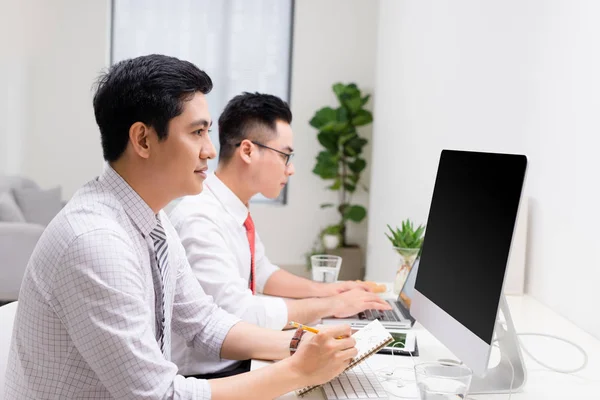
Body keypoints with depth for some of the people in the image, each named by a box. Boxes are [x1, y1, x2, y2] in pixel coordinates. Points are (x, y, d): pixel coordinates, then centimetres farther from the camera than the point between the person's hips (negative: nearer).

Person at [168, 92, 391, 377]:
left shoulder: (235, 211, 3)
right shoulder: (199, 220, -24)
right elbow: (240, 314, -29)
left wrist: (323, 289, 4)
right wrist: (332, 305, -19)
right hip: (205, 376, -8)